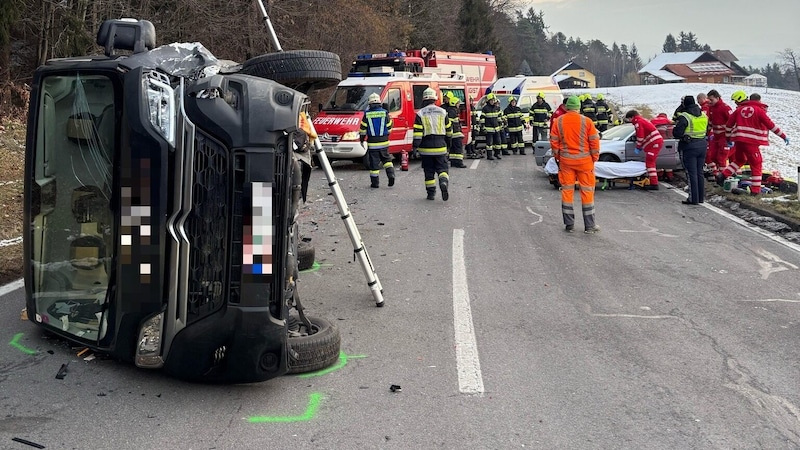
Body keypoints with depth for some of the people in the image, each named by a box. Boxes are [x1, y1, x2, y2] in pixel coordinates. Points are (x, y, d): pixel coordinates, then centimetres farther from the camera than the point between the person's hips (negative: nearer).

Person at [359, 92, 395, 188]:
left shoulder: (367, 114, -4)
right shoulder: (385, 113, -1)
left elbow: (363, 130, 0)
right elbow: (389, 128, 5)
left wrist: (362, 140, 13)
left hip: (372, 144, -1)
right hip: (384, 143, 1)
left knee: (374, 163, 4)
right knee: (386, 159, 19)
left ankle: (375, 182, 7)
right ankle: (391, 174, 2)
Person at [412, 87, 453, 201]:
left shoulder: (420, 114, -4)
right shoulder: (443, 112, 4)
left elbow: (417, 132, -9)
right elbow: (449, 131, 12)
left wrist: (415, 147, -4)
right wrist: (448, 144, 25)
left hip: (426, 148, -1)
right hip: (440, 147, 1)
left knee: (429, 171, 9)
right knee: (442, 168, 6)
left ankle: (431, 193, 12)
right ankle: (444, 182, -23)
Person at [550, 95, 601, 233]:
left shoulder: (558, 121, -2)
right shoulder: (587, 121, -7)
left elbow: (554, 142, 2)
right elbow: (594, 142, -4)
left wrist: (557, 157, 15)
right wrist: (595, 158, 8)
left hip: (565, 160, 2)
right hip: (584, 160, -2)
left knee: (567, 191, 10)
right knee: (587, 191, 6)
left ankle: (569, 224, 14)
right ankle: (589, 225, 9)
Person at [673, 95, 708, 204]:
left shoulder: (684, 117, -15)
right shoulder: (704, 115, 9)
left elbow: (677, 133, -19)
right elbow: (706, 131, 19)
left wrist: (677, 125, 0)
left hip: (689, 147, -7)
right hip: (702, 146, 7)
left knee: (691, 174, -2)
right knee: (699, 173, 14)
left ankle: (693, 198, -2)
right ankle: (701, 197, 19)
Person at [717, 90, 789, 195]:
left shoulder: (739, 110, 7)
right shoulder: (758, 109, -1)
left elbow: (729, 125, 8)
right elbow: (770, 125, -4)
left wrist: (728, 137, 24)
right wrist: (783, 136, 2)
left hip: (739, 140, 4)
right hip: (751, 142, -4)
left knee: (739, 160, 26)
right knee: (756, 164, 8)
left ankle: (723, 175, 12)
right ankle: (755, 189, 8)